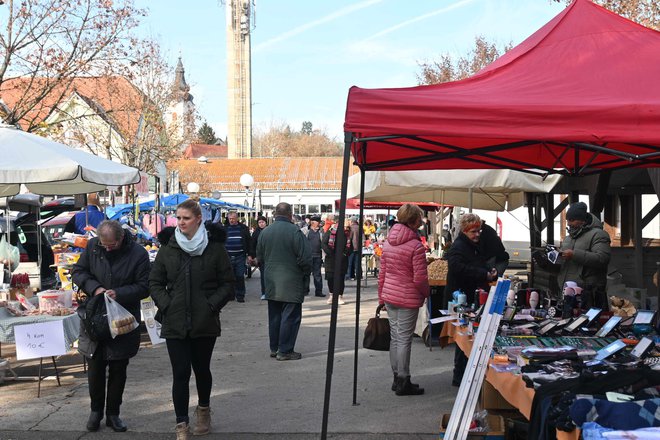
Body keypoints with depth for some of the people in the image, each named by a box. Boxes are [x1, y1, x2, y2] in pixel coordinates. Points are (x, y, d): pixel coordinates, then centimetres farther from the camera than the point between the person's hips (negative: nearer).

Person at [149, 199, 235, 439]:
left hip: (205, 322, -1)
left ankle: (203, 410, 39)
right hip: (175, 322, 1)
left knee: (202, 368, 15)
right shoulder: (167, 247, 3)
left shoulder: (214, 247, -4)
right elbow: (155, 282, 8)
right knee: (180, 373, 0)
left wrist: (212, 305, -10)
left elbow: (227, 283, 1)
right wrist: (166, 305, -5)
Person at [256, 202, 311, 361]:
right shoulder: (295, 232, -16)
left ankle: (274, 348, 22)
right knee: (290, 316, 1)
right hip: (292, 283, -6)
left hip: (272, 283, 6)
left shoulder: (265, 232, 3)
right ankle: (285, 350, 2)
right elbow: (305, 258, -16)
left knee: (274, 316, 15)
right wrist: (306, 273, 2)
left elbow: (259, 257, 12)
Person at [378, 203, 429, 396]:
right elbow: (420, 278, -16)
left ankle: (397, 378, 24)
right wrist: (426, 293, 3)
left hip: (389, 295, 7)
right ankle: (403, 383, 7)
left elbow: (382, 273, 11)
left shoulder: (388, 242, 7)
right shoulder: (416, 245, -16)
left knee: (395, 337, 15)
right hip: (408, 298, -7)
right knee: (404, 339, 0)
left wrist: (381, 297, 19)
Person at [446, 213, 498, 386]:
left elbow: (483, 265, 29)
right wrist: (484, 275, -27)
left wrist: (491, 272, 5)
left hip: (475, 299, 10)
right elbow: (458, 268, -32)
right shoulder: (458, 247, -15)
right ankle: (460, 377, 6)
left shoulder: (476, 247, 17)